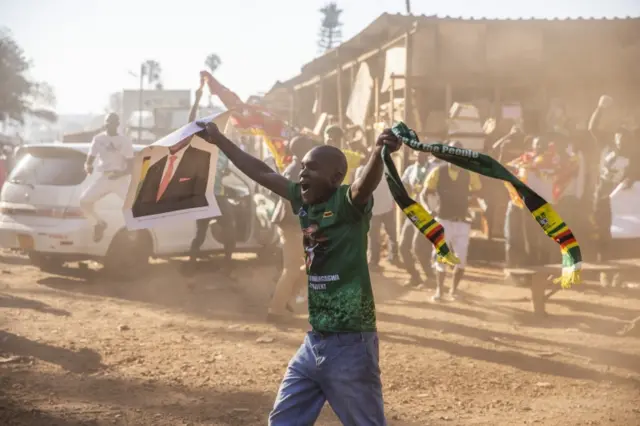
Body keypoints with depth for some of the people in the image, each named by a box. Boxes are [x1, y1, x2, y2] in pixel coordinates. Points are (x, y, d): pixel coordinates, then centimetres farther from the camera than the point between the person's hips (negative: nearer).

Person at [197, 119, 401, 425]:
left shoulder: (348, 202, -11)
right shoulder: (303, 201, 8)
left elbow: (368, 182, -32)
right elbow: (261, 173, 19)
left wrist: (379, 151, -53)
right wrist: (219, 140, 26)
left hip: (350, 344, -8)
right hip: (314, 342, 8)